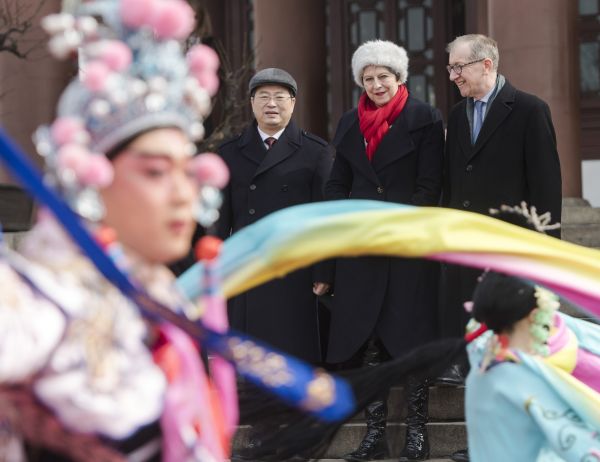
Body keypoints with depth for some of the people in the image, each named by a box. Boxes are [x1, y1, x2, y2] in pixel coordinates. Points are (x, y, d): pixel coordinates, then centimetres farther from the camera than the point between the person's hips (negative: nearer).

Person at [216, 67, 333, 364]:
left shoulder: (315, 152, 5)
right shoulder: (230, 153, 13)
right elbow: (221, 218, 11)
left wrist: (323, 274, -5)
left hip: (296, 279, -2)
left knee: (296, 354, -2)